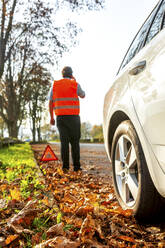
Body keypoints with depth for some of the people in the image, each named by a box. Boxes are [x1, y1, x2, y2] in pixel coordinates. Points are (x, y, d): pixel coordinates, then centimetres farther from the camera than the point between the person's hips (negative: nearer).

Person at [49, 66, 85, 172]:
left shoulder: (55, 85, 8)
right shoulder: (75, 84, 0)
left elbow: (50, 103, 7)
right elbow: (83, 95, 18)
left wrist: (52, 117, 13)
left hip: (60, 117, 2)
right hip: (73, 116, -2)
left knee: (64, 141, 3)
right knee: (75, 142, 4)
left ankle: (65, 166, -1)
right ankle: (76, 166, 4)